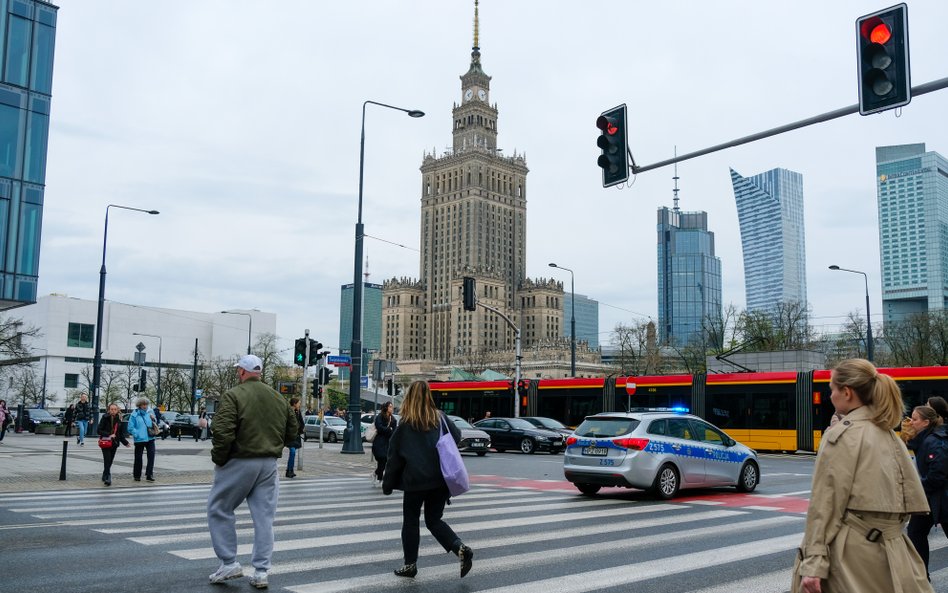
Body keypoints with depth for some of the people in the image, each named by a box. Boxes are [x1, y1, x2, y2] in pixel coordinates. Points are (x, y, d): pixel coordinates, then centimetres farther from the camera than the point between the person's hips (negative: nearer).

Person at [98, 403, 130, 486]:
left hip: (115, 443, 4)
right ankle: (108, 477, -14)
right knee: (107, 460, -13)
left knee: (110, 461, 10)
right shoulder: (105, 418, -6)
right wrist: (109, 435, -21)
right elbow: (99, 430, -9)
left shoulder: (119, 419, 7)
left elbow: (120, 433, 16)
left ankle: (104, 477, 25)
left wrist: (125, 442, 11)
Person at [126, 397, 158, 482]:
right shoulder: (134, 415, -4)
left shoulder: (149, 413, 9)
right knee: (138, 458, 7)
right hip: (139, 440, -3)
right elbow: (130, 428, -7)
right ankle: (137, 475, 22)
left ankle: (149, 475, -3)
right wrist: (137, 435, -16)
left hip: (150, 438, 3)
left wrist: (153, 420, -1)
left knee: (151, 455, -9)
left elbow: (154, 425, 20)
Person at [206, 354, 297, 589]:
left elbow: (222, 432, -19)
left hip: (240, 462, -5)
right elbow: (292, 431, 15)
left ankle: (229, 564, 10)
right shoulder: (279, 398, 10)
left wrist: (218, 458, -6)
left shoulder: (233, 396, -10)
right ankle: (260, 573, 10)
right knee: (264, 517, 9)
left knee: (219, 509, 12)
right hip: (269, 464, 5)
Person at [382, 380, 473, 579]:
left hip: (416, 481, -3)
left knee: (410, 521, 14)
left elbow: (395, 458, -3)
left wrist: (387, 485, 5)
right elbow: (457, 438, 7)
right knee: (434, 520, 15)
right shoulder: (440, 418, 0)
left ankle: (410, 564, 18)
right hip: (441, 480, 4)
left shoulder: (405, 426, -7)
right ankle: (461, 548, -5)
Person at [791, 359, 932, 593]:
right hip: (890, 555, 7)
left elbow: (826, 504, -14)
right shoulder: (889, 435, 12)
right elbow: (913, 497, 15)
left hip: (850, 555, -7)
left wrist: (814, 563, -15)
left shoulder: (841, 435, -11)